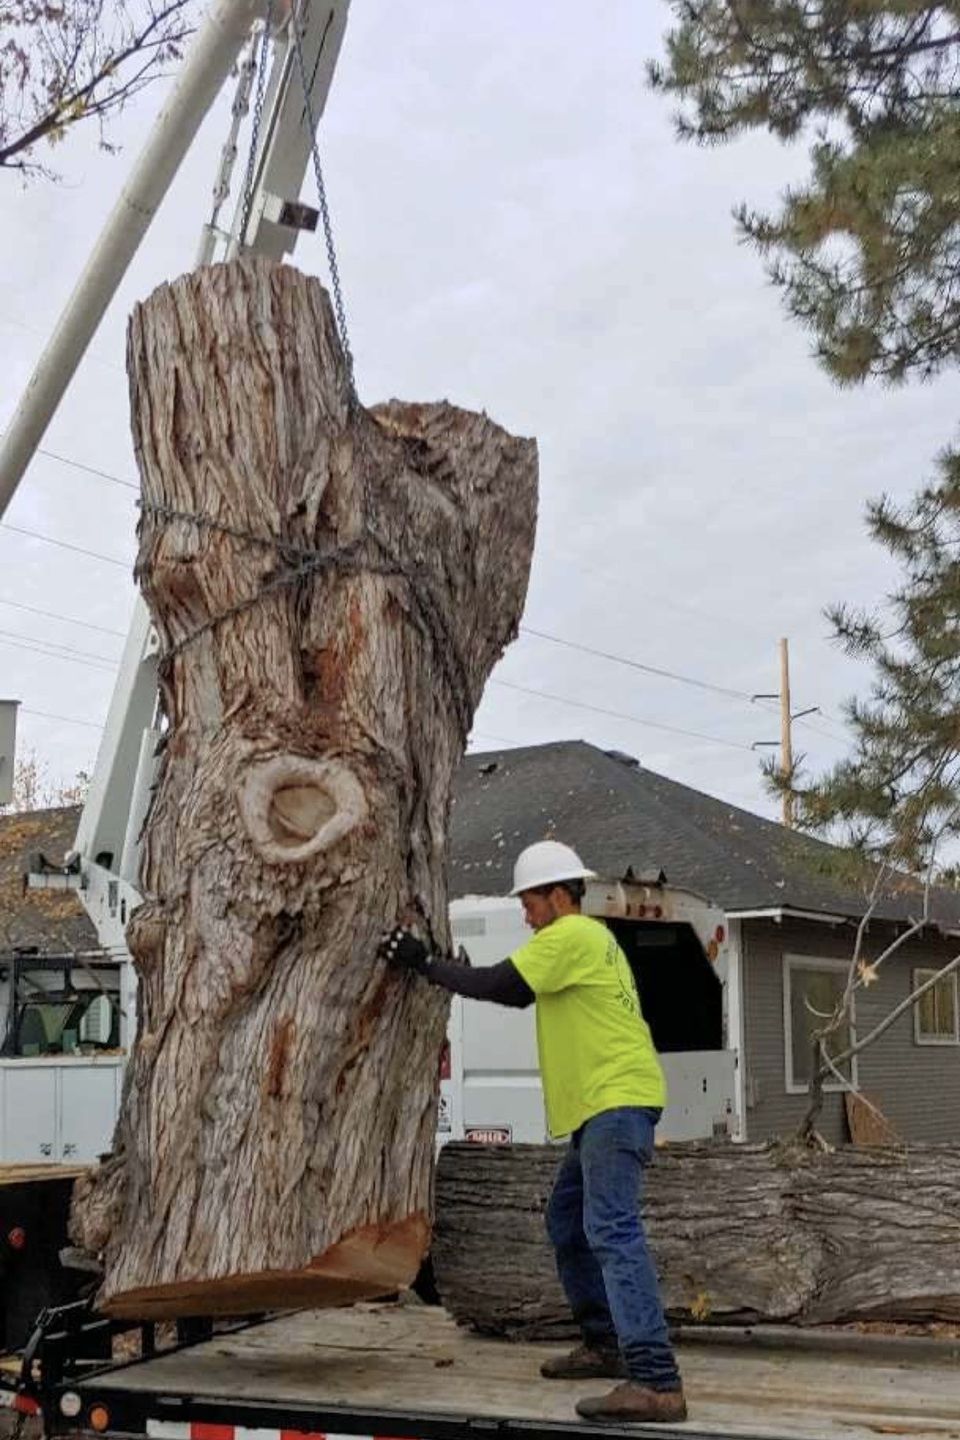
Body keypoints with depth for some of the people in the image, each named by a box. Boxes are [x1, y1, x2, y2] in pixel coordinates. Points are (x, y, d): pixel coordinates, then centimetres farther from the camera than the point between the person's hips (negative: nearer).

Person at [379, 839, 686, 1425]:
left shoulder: (572, 935, -10)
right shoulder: (586, 938, 22)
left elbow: (498, 986, -15)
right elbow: (520, 993, 26)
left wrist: (425, 964, -6)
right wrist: (457, 971, 17)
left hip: (618, 1100, -11)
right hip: (605, 1104, 11)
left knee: (611, 1229, -18)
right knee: (568, 1222, 19)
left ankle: (656, 1381, -24)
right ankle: (605, 1344, 27)